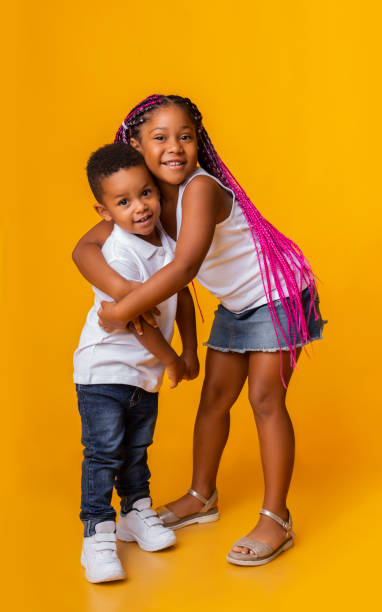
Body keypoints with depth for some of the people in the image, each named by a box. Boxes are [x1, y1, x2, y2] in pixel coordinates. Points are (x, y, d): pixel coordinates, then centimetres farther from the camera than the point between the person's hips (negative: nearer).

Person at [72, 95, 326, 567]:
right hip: (234, 306, 8)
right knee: (214, 397, 12)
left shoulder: (201, 189, -31)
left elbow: (185, 267, -43)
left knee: (265, 399, -9)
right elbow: (85, 249, -16)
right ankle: (202, 497, 29)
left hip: (277, 296, -7)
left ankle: (276, 519, 1)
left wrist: (124, 311, -37)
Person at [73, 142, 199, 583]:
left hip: (147, 372, 7)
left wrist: (190, 353, 10)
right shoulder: (120, 256, -24)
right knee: (104, 453, -4)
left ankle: (137, 514, 35)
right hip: (105, 370, -7)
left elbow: (181, 295, 10)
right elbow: (138, 320, -23)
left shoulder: (165, 240, -1)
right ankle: (97, 535, 6)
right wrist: (173, 362, -10)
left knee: (137, 450, 19)